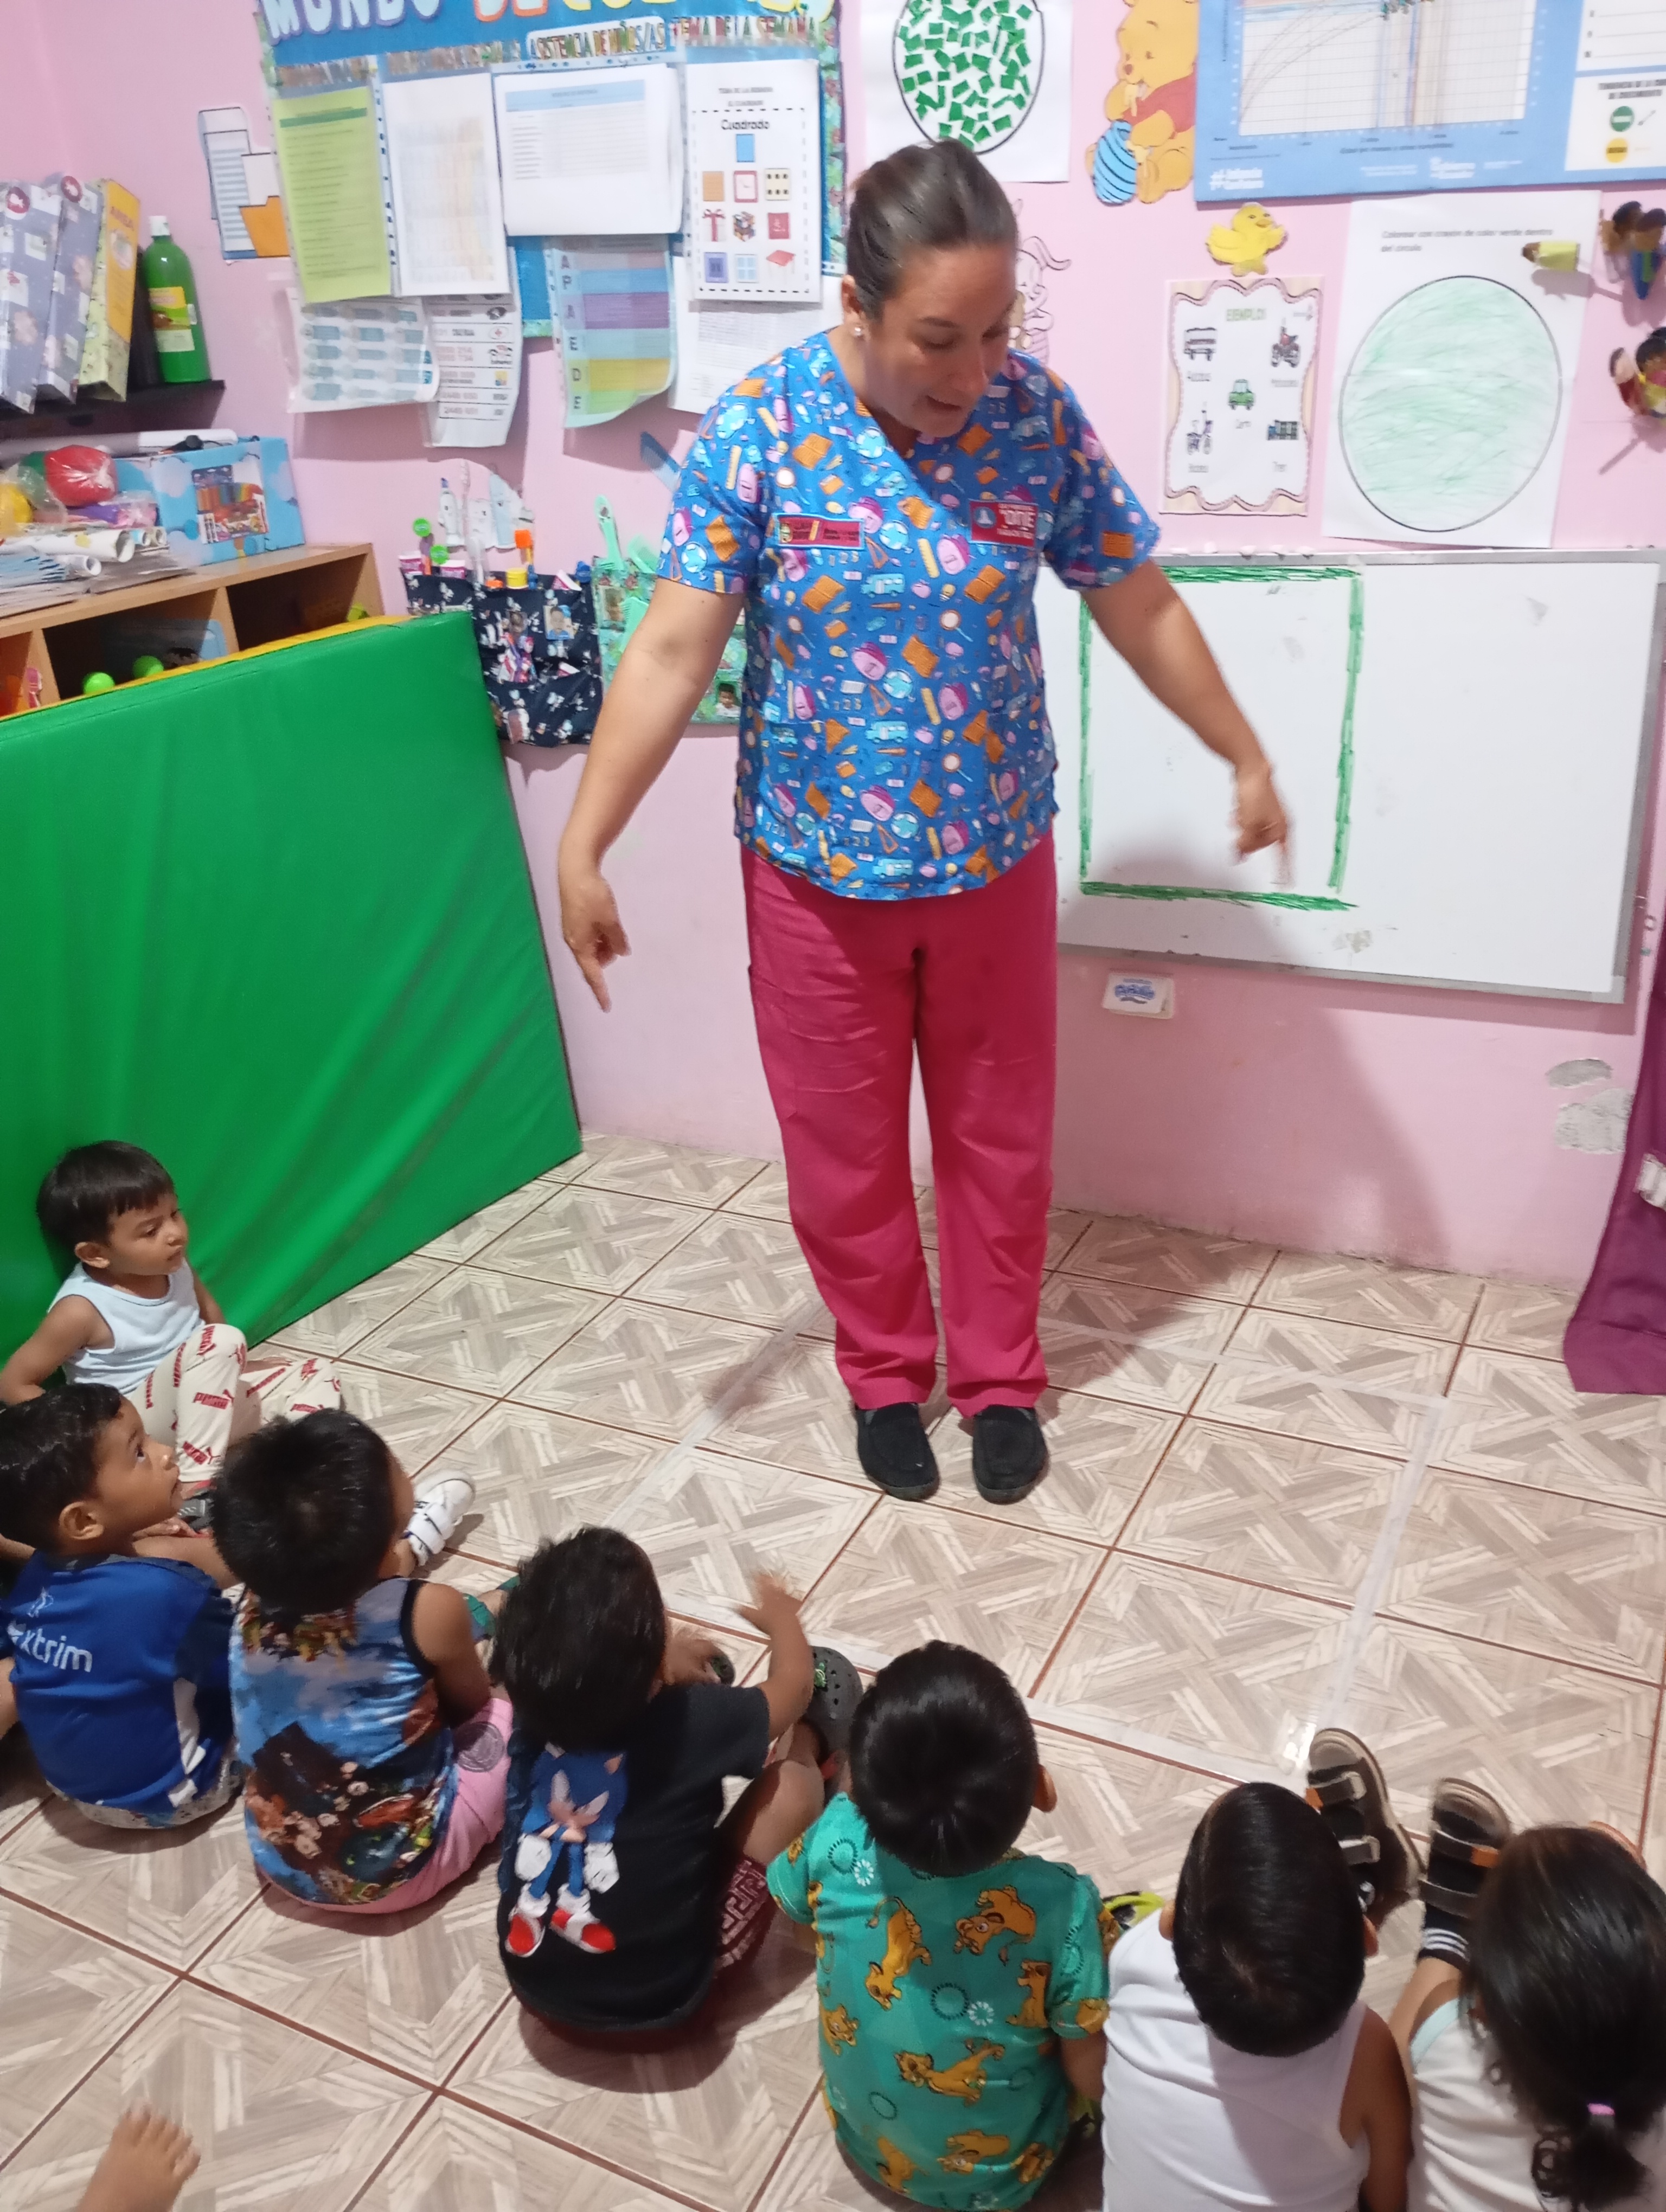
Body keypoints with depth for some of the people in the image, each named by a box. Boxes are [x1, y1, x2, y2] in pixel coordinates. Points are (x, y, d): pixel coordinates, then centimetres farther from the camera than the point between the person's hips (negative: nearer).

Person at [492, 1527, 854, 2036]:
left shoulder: (533, 1711, -17)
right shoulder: (695, 1725, -27)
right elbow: (795, 1682, -4)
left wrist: (664, 1658, 26)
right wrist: (782, 1618, 16)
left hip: (532, 1981, 4)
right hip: (659, 2001, -4)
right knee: (793, 1784, 0)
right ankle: (808, 1742, 36)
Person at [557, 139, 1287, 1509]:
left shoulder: (1040, 417, -8)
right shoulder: (755, 427, -14)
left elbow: (1141, 608, 2)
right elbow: (674, 649, -15)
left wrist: (1246, 757, 9)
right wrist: (584, 844, -20)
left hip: (994, 858, 2)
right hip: (815, 868, -1)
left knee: (1000, 1136, 14)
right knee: (844, 1146, 13)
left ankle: (1001, 1375, 36)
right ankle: (884, 1374, 36)